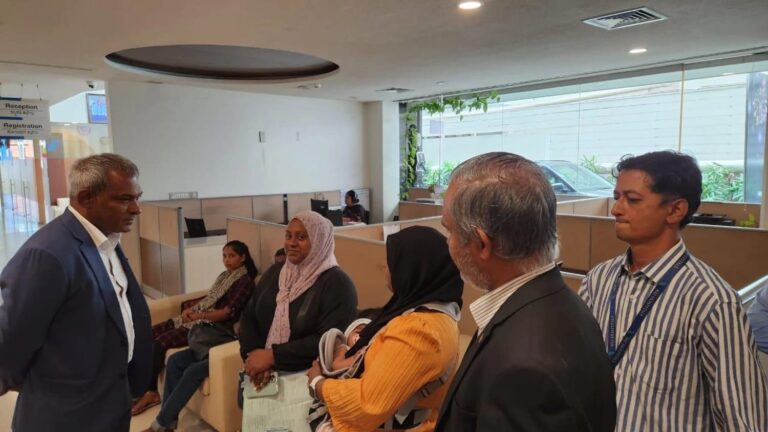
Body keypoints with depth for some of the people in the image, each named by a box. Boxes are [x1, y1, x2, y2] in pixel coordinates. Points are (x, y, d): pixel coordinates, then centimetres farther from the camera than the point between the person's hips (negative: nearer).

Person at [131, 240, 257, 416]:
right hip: (196, 317, 9)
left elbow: (228, 312, -17)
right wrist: (190, 308, 2)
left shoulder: (245, 281, -9)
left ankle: (150, 392, -5)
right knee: (150, 333, -4)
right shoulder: (225, 275, 19)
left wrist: (198, 315, -19)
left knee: (160, 342, -19)